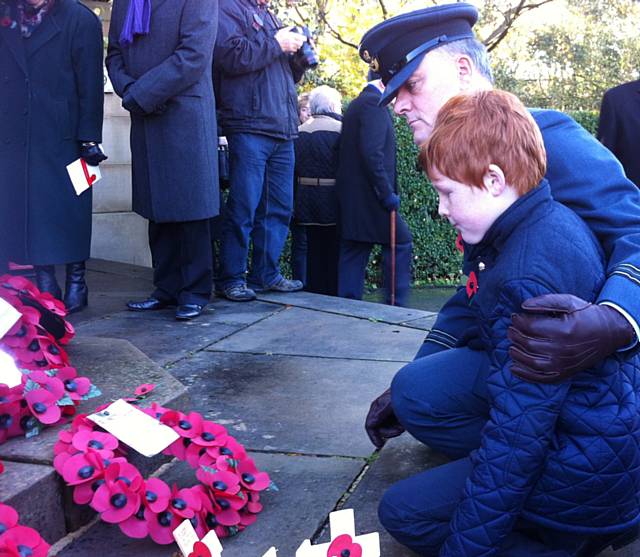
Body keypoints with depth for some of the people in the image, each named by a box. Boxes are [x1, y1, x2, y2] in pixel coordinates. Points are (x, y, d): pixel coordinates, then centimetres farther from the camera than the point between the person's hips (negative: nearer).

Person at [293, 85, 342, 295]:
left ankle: (314, 294, 18)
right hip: (333, 203, -5)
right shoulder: (340, 128, -11)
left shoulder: (299, 131, 7)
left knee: (314, 253, 13)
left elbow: (295, 168, 9)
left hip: (307, 203, 5)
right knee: (334, 254, 2)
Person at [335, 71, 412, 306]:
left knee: (354, 252, 10)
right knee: (400, 241, 1)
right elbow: (372, 152, -21)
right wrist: (387, 193, -19)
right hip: (369, 195, -9)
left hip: (351, 195, 10)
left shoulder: (356, 103, 19)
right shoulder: (374, 103, -11)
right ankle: (395, 304, 3)